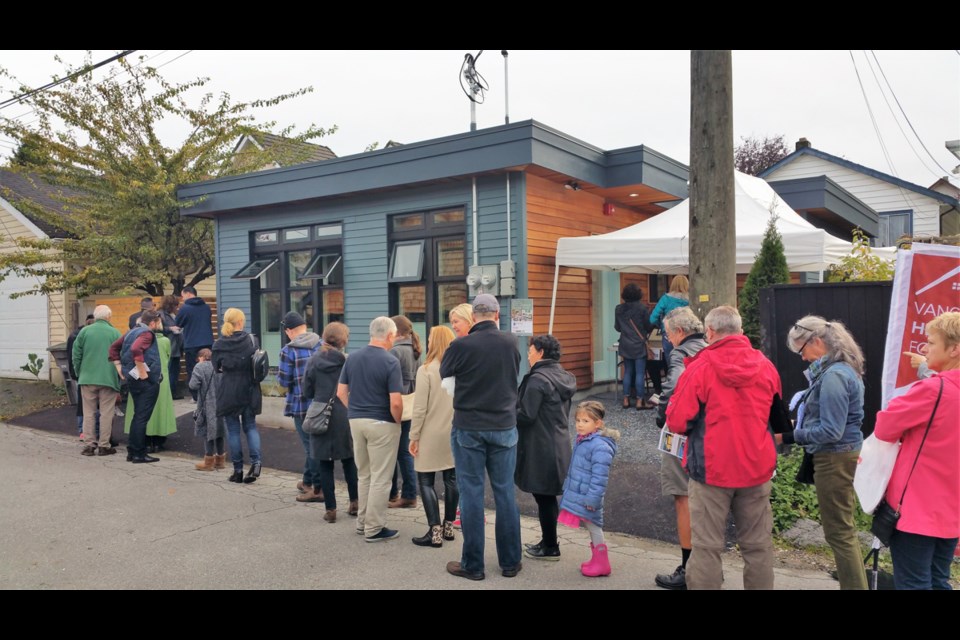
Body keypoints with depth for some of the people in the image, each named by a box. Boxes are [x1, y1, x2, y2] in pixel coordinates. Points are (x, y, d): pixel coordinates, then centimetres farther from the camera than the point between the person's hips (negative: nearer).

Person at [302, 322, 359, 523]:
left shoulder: (313, 361, -4)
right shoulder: (347, 361, -10)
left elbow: (307, 391, 2)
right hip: (344, 417, 0)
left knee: (324, 465, 9)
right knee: (349, 461, 16)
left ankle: (331, 509, 12)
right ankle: (354, 503, 22)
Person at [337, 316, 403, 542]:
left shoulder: (352, 358, 3)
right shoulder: (390, 362, -16)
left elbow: (341, 392, 6)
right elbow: (395, 402, -20)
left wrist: (355, 411, 13)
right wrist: (397, 421, -3)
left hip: (356, 421, 7)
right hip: (381, 424, -6)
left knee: (363, 475, 19)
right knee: (380, 478, 4)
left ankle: (362, 522, 28)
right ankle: (374, 529, 10)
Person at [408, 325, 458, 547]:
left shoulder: (426, 370, -12)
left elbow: (420, 407, -13)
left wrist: (414, 436, -5)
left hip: (432, 434, -5)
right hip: (455, 433, 5)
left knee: (426, 481, 3)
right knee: (451, 479, 12)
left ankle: (435, 532, -1)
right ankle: (448, 527, 22)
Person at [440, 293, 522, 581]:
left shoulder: (460, 345, -14)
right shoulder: (510, 343, -5)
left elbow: (444, 372, 4)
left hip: (468, 428, -2)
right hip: (504, 427, 3)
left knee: (471, 494, 6)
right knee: (505, 493, 11)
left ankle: (472, 565, 14)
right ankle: (510, 562, 20)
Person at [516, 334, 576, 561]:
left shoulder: (538, 379, -18)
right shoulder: (562, 376, 10)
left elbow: (526, 415, -21)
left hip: (541, 450, -9)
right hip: (559, 446, 9)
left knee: (543, 498, 3)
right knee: (548, 497, 18)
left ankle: (550, 548, 13)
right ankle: (548, 541, 29)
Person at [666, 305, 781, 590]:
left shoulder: (700, 366, -13)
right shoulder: (766, 365, 2)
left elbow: (677, 422, -14)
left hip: (712, 468, -4)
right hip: (757, 468, 4)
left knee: (707, 545, 4)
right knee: (758, 545, 15)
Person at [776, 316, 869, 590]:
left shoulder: (833, 376, -22)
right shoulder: (842, 368, 9)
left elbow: (831, 431, -24)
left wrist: (792, 437, -19)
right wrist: (800, 424, 9)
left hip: (835, 459, -11)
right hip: (843, 454, 11)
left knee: (838, 533, 1)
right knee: (844, 529, 20)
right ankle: (856, 582, 31)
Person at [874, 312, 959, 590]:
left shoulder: (933, 389, -19)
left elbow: (884, 426, -12)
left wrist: (906, 408, 6)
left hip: (917, 509, -8)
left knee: (913, 584, 2)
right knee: (937, 582, 17)